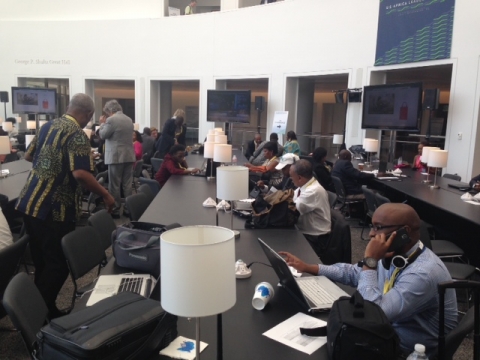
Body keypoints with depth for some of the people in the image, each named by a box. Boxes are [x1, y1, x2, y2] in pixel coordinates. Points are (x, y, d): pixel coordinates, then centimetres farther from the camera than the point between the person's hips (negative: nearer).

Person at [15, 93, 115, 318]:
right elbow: (80, 174, -26)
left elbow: (29, 157, 23)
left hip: (29, 203, 9)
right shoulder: (77, 135, -14)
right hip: (55, 209, -9)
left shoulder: (48, 126, 11)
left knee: (41, 261, 20)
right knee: (58, 264, 5)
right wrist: (106, 195, -16)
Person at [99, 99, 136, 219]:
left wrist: (102, 123, 10)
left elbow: (103, 135, -4)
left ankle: (115, 210, 5)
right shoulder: (129, 120, 13)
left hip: (116, 156, -7)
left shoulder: (111, 120, -11)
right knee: (128, 184, 9)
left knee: (114, 185, 1)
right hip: (129, 155, 7)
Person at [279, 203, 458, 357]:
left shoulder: (424, 272, -30)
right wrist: (308, 267, 5)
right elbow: (354, 272, 10)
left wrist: (370, 261, -29)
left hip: (413, 352, -7)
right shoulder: (394, 255, -4)